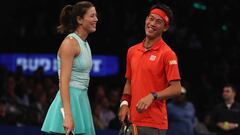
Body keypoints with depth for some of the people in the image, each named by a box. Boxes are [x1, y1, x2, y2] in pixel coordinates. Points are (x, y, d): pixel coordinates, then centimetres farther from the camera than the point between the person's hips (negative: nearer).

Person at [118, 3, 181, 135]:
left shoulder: (167, 54, -6)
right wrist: (124, 103, 6)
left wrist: (152, 96, -22)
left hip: (154, 123, -6)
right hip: (133, 119, 6)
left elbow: (176, 89, -11)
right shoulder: (132, 51, 13)